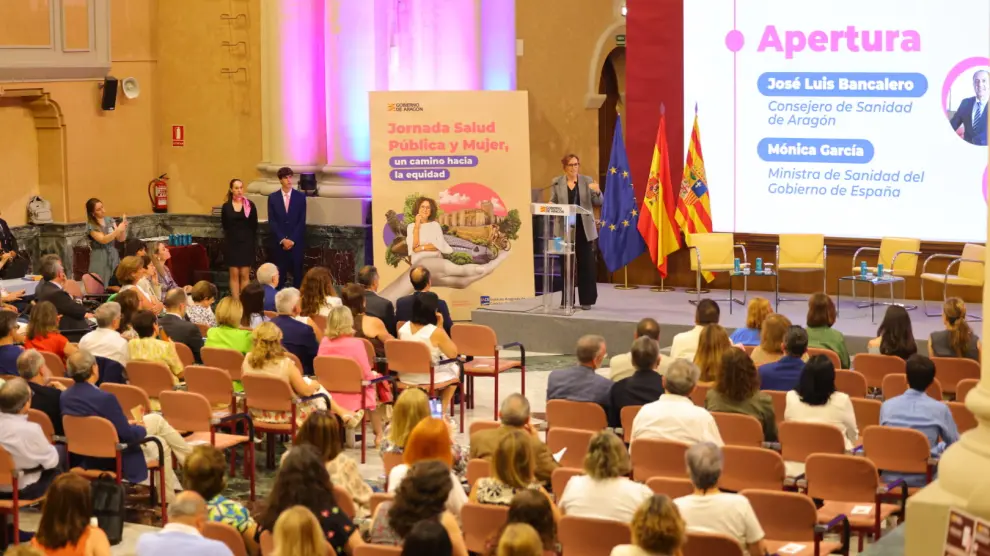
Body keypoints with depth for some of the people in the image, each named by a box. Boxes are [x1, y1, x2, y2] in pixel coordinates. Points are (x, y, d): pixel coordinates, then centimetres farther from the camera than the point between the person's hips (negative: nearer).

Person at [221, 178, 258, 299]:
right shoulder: (226, 206, 0)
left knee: (245, 275, 1)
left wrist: (253, 242, 5)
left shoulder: (250, 205, -2)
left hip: (247, 243, -1)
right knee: (234, 274, 2)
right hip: (232, 243, 1)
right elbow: (224, 225, 9)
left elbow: (254, 226, 3)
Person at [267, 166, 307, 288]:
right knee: (279, 274, 1)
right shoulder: (273, 197, 3)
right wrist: (282, 240, -11)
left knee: (297, 273, 2)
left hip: (296, 242, 0)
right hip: (279, 243, 0)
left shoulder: (300, 196, 2)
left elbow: (302, 221, -1)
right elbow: (272, 222, -1)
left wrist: (292, 240, -10)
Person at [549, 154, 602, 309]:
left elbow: (598, 203, 0)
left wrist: (597, 192, -20)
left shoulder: (587, 180, 3)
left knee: (586, 264, 0)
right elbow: (552, 203, 8)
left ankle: (586, 300, 7)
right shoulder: (556, 182, 5)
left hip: (584, 229, 0)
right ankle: (567, 300, 11)